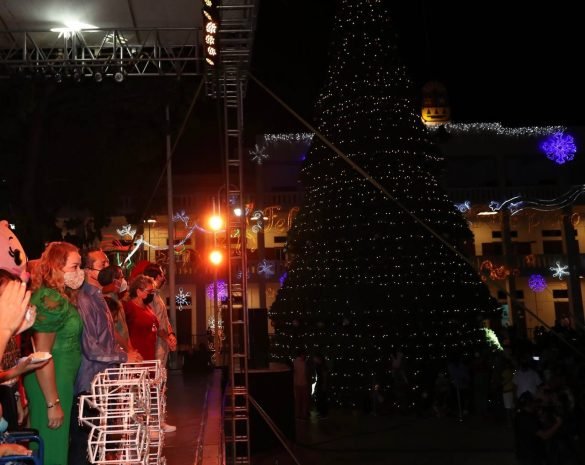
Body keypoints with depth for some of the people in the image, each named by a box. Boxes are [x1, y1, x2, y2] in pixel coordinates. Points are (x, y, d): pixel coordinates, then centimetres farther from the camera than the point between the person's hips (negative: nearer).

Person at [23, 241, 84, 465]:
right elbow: (41, 355, -23)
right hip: (50, 386, -9)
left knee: (58, 442, 18)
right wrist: (53, 403, -21)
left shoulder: (61, 297, 10)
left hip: (60, 381, 9)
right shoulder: (50, 300, -20)